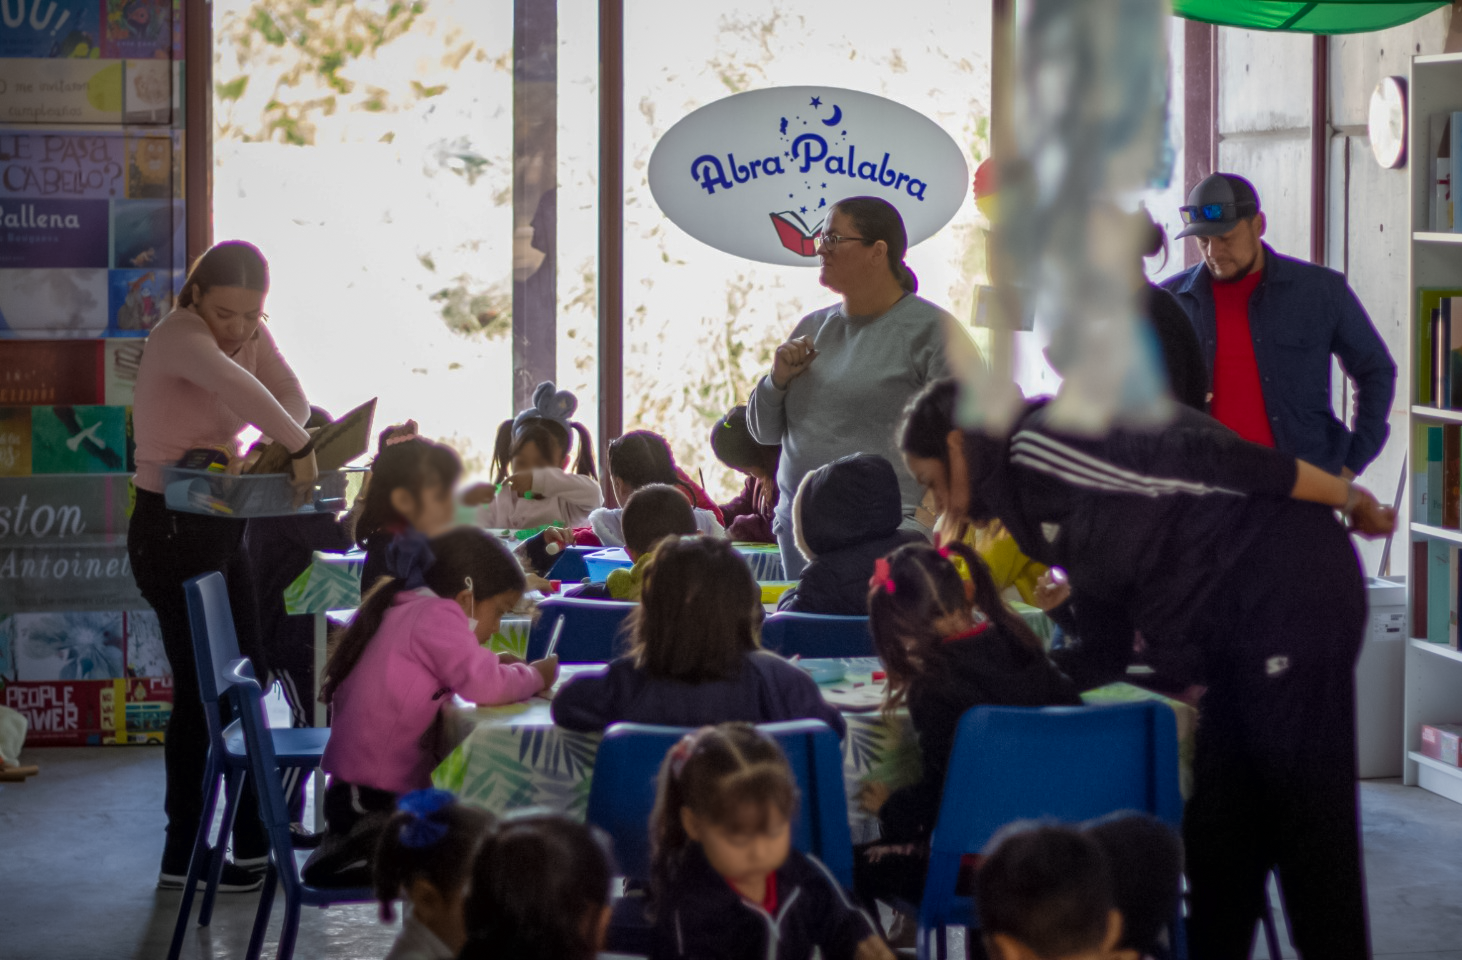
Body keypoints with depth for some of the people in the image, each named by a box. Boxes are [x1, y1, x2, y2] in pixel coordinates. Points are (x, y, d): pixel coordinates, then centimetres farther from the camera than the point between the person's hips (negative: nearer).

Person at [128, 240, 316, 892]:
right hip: (172, 527, -8)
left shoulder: (252, 334, 6)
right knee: (201, 689, -4)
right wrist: (298, 447, -38)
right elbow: (232, 385, -40)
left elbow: (292, 398, -9)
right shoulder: (177, 336, -19)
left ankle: (251, 844, 18)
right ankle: (184, 857, 5)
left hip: (224, 526, 8)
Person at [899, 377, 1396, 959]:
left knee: (1306, 814, -7)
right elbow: (1104, 653, 21)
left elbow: (1194, 459, -17)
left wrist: (1347, 498, -15)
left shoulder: (1035, 446, -9)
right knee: (1217, 825, 13)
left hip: (1291, 593, -10)